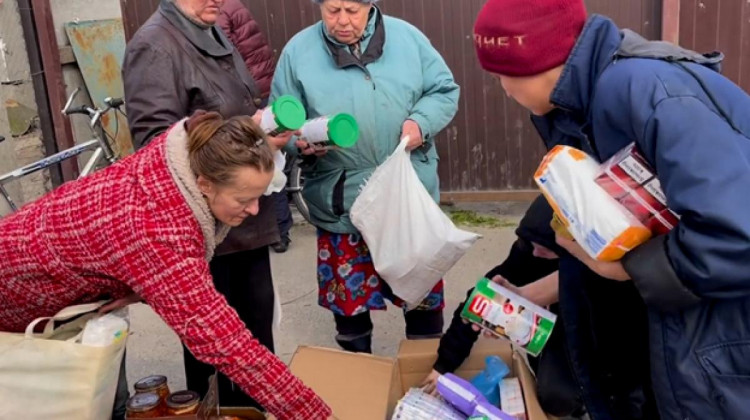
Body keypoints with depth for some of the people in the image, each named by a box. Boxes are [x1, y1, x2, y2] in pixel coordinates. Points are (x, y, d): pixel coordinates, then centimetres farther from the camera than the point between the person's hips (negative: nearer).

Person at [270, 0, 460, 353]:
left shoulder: (406, 37, 2)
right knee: (349, 292, 13)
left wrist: (421, 121, -11)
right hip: (340, 203, 0)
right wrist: (301, 141, -18)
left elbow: (444, 91, 7)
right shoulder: (299, 51, -1)